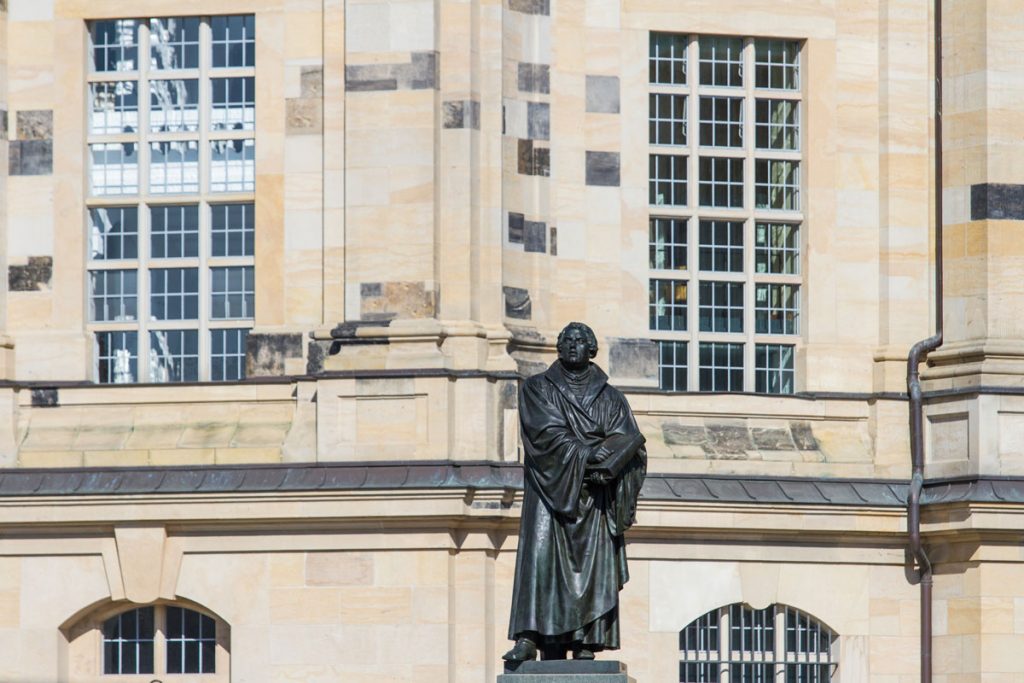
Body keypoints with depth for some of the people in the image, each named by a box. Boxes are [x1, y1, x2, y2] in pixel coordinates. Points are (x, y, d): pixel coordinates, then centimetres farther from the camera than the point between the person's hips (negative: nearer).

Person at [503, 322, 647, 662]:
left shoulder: (612, 399, 16)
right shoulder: (536, 389, 10)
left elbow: (628, 442, 3)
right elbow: (548, 433, -5)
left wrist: (607, 464, -17)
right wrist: (587, 454, -17)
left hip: (594, 495, 2)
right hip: (551, 488, -2)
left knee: (594, 565, -7)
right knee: (541, 557, -15)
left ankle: (586, 644, -10)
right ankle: (529, 639, -23)